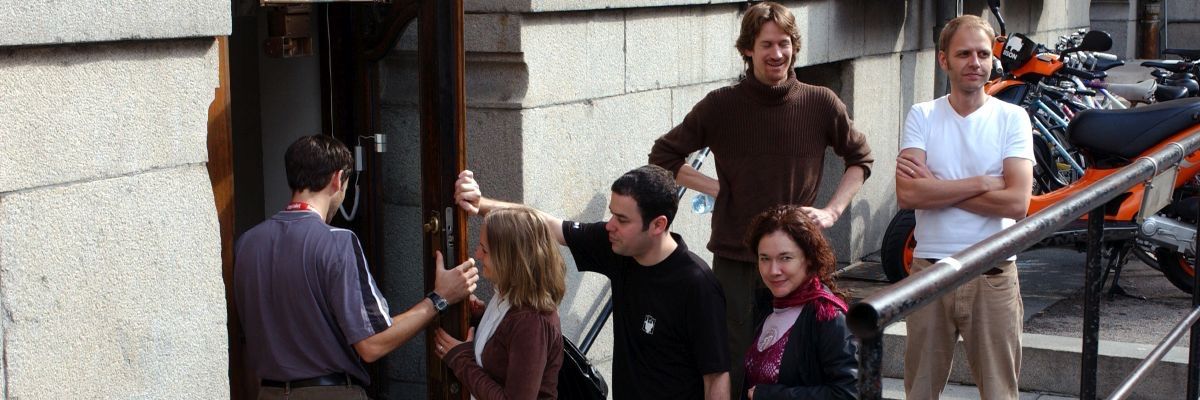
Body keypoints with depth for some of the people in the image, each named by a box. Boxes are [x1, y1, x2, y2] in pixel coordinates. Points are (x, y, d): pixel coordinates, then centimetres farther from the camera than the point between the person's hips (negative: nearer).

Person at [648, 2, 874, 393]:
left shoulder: (821, 104, -1)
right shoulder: (721, 106, -3)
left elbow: (859, 157, 14)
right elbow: (663, 156, 6)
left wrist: (833, 210, 1)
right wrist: (716, 188, -3)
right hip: (735, 260, -1)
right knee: (737, 365, 3)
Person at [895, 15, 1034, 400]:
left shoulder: (1012, 118, 0)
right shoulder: (922, 116, 2)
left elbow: (1017, 202, -13)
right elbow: (907, 193, -13)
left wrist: (936, 187, -12)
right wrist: (982, 183, -15)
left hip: (993, 276, -1)